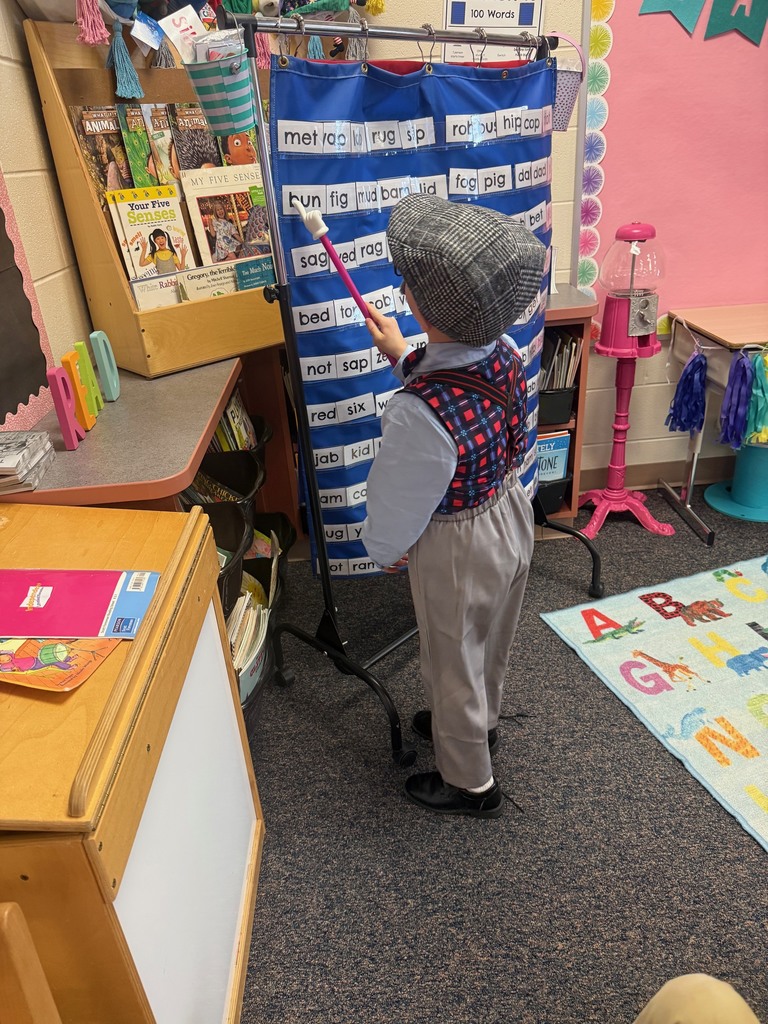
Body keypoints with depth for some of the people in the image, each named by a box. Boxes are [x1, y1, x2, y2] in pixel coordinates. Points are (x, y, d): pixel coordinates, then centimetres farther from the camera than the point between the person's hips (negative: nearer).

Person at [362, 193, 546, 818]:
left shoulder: (418, 415, -38)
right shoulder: (505, 354, -15)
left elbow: (396, 507, -22)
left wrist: (383, 550, -1)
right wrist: (403, 358, 12)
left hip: (457, 551, -7)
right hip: (511, 516, 8)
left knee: (453, 665, 18)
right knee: (491, 642, 31)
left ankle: (470, 784, 44)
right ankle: (481, 723, 60)